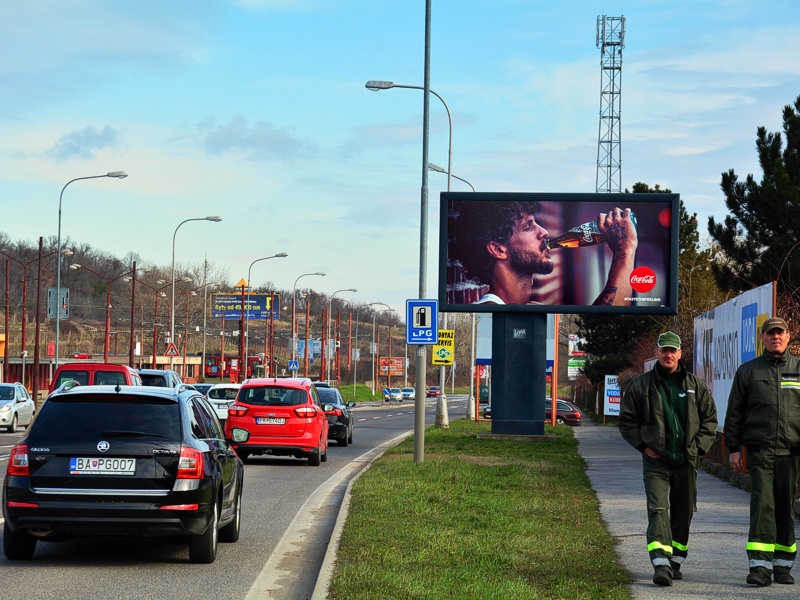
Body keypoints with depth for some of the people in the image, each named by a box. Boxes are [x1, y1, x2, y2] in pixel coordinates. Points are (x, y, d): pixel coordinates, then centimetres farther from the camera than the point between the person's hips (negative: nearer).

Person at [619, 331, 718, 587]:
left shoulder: (695, 386, 8)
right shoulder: (640, 386, 2)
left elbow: (710, 418, 13)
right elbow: (626, 421, 6)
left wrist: (699, 446, 1)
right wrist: (644, 445, -5)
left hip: (686, 460, 3)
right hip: (655, 460, -3)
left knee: (683, 513, 11)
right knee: (658, 509, -16)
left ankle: (676, 562, 25)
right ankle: (661, 564, -25)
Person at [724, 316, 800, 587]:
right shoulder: (748, 371, 9)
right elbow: (735, 412, 11)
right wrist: (734, 448, 5)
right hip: (760, 450, -1)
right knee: (762, 503, -11)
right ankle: (760, 566, -14)